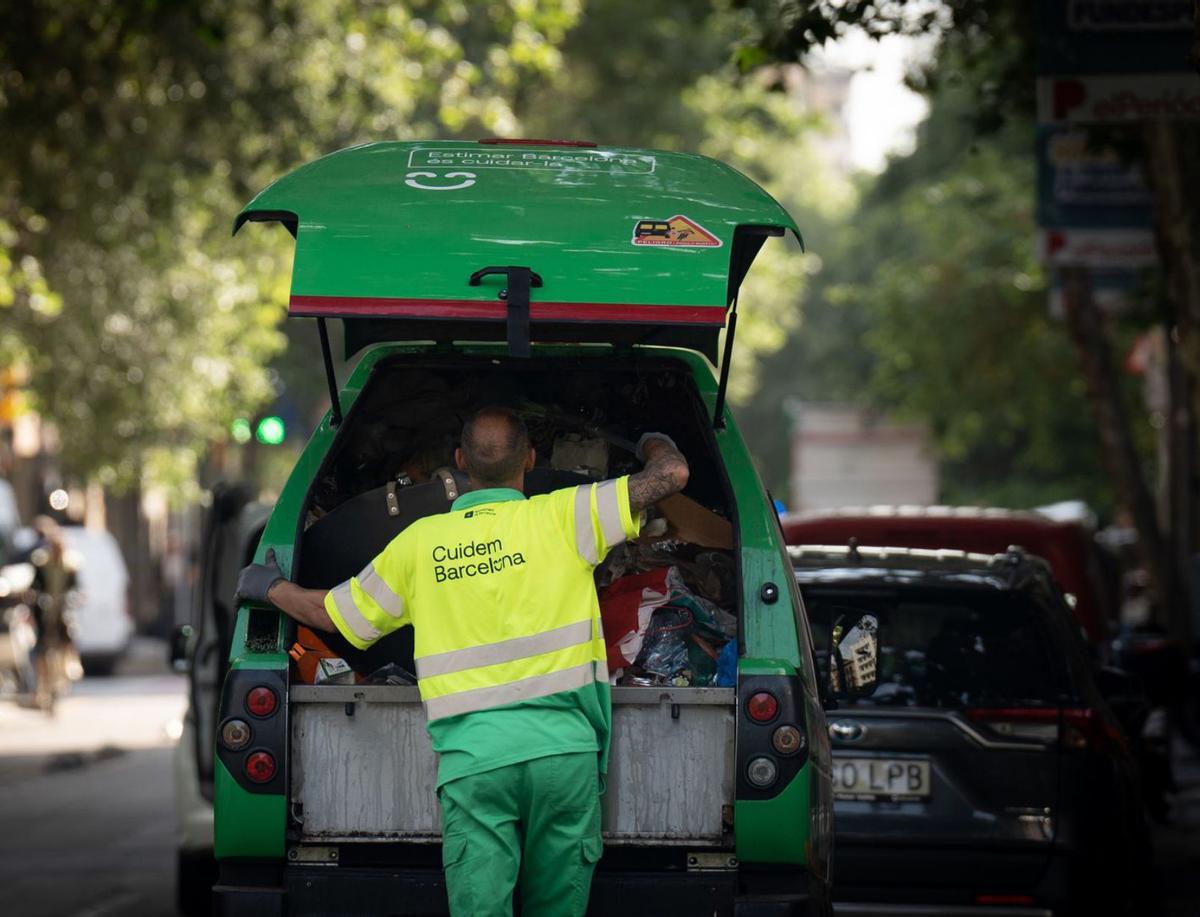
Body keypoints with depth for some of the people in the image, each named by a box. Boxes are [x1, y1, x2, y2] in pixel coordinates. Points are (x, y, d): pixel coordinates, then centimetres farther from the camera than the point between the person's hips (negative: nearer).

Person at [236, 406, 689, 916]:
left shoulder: (420, 542, 10)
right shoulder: (559, 517, 4)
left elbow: (331, 614, 21)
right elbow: (672, 474, 3)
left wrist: (270, 588, 42)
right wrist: (655, 446, 28)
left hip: (473, 757, 0)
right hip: (564, 747, 0)